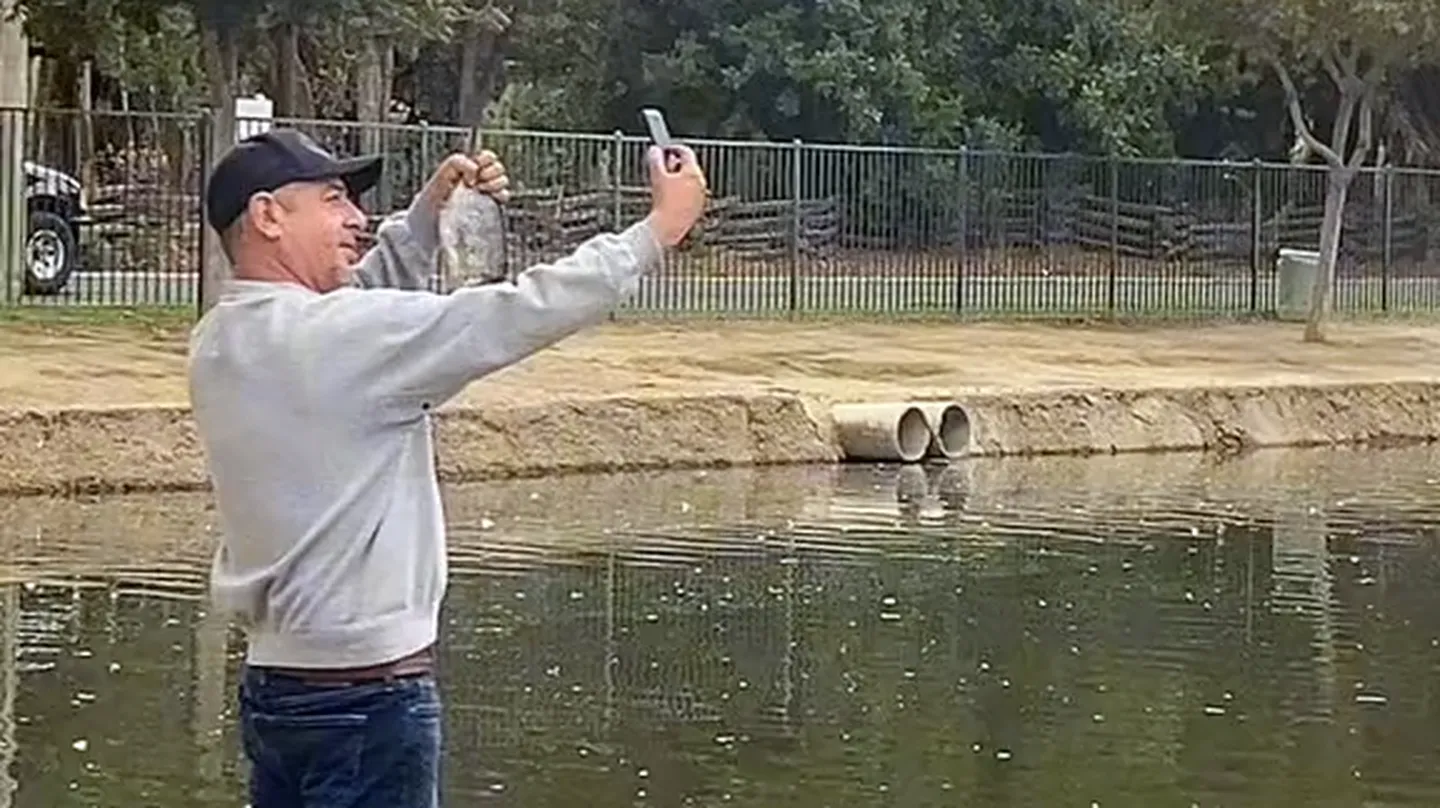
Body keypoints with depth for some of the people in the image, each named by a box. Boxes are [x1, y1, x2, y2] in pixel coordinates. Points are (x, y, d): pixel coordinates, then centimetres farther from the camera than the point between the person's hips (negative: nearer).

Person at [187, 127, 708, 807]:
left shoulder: (219, 342, 6)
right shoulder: (333, 337, -19)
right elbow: (518, 314, -17)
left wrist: (429, 211, 9)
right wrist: (660, 228, -8)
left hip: (273, 677, 9)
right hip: (367, 694, -9)